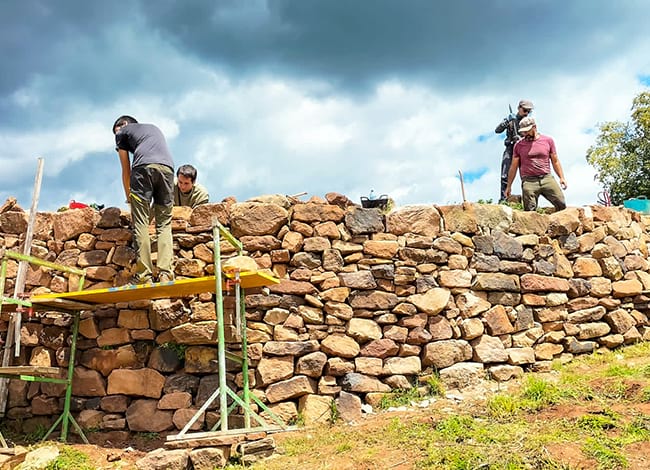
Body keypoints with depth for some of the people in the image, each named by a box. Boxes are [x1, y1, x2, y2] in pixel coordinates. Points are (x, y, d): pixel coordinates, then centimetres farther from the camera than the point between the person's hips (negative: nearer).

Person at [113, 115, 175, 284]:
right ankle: (165, 272, -12)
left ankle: (144, 274, -12)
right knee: (164, 223, 3)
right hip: (167, 167, 4)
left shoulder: (123, 132, 27)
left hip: (143, 166, -3)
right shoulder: (154, 128, 41)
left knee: (141, 222, -4)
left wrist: (128, 196, 35)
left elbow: (126, 171, 24)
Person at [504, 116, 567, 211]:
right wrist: (508, 186, 11)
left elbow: (555, 161, 15)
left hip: (547, 178, 1)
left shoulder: (548, 140, 11)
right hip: (529, 181, -1)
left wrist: (561, 177, 5)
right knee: (529, 210, -9)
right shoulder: (518, 145, 10)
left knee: (561, 204, -10)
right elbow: (513, 167, 12)